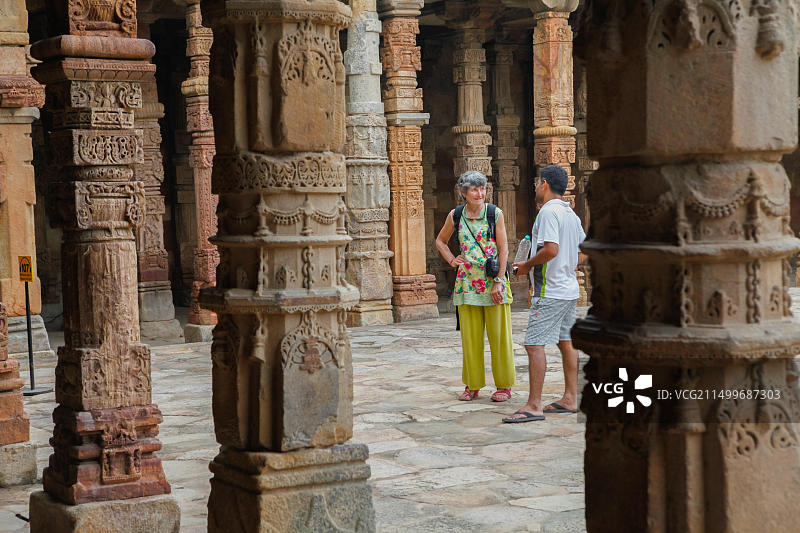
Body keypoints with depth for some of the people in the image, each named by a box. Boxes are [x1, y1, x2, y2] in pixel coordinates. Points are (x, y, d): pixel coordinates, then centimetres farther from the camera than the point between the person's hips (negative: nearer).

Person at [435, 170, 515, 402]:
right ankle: (472, 385, 15)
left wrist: (499, 281, -10)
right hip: (467, 283, 3)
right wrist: (452, 260, 8)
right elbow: (440, 241, 23)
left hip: (493, 282, -2)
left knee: (498, 334, 0)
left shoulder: (495, 214, -2)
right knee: (470, 335, 5)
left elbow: (503, 249, -4)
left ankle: (504, 385, 8)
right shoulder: (455, 216, 6)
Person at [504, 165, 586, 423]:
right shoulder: (571, 214, 15)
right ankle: (570, 399, 17)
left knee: (534, 343, -10)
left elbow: (551, 249, -25)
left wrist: (527, 265, -12)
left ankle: (534, 405, -12)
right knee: (566, 341, 13)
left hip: (550, 292, -10)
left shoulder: (548, 212, -14)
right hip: (570, 288, 10)